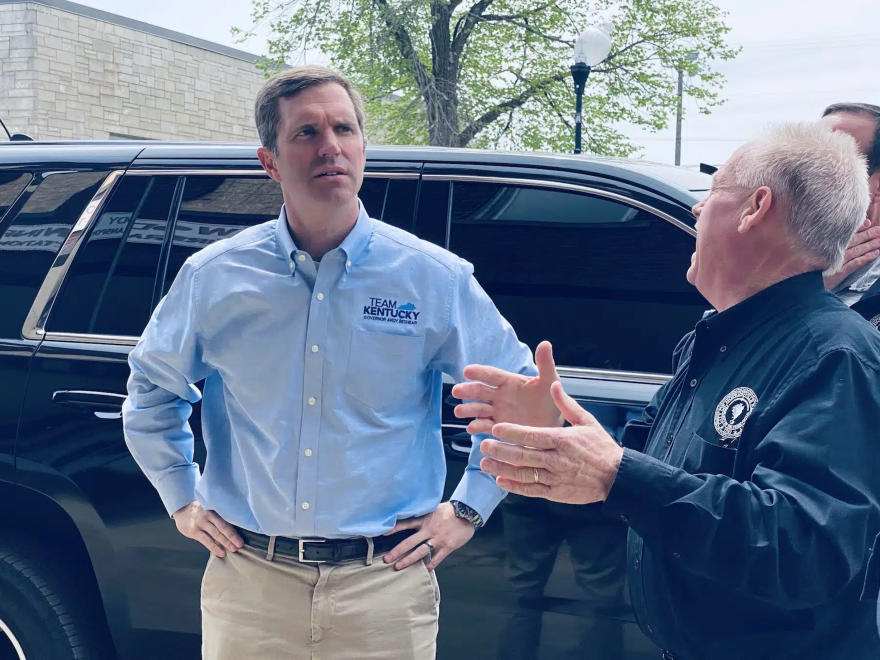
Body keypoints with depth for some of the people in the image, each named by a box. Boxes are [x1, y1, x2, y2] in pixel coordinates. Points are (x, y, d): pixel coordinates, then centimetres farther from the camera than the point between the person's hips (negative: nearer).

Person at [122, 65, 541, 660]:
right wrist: (182, 500, 12)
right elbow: (152, 389, 16)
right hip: (248, 584, 1)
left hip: (386, 587, -1)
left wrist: (469, 509, 3)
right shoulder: (213, 277, -1)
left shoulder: (438, 279, -4)